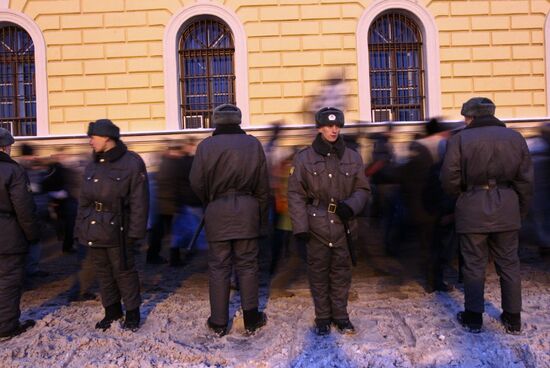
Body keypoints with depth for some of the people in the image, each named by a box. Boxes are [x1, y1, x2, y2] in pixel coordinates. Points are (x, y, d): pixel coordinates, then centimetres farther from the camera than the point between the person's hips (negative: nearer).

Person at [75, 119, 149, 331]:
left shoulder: (132, 163, -10)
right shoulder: (92, 166, 9)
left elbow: (139, 201, -12)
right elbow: (84, 200, 13)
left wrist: (135, 232, -14)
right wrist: (80, 229, 9)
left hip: (117, 230, -6)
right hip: (93, 229, 6)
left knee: (123, 271, 5)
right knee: (102, 271, 15)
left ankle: (132, 313, 21)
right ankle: (111, 310, 31)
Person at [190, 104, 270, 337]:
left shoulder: (206, 146, -3)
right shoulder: (253, 144, 1)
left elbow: (196, 182, -4)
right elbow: (263, 187, 2)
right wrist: (263, 219, 10)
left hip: (216, 212, -1)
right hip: (247, 211, 1)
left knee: (218, 267, 8)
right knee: (247, 265, 10)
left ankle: (219, 323, 17)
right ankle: (251, 320, 18)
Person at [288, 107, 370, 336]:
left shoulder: (352, 157, 6)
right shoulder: (304, 158, -2)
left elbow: (363, 189, 10)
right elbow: (295, 194, -3)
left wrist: (350, 205, -10)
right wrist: (300, 226, -9)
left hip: (343, 223, 2)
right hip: (316, 224, -2)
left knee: (341, 270, 10)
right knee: (318, 271, 7)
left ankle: (340, 315, 27)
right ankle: (322, 317, 24)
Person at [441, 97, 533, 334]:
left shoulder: (460, 139, -7)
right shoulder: (514, 137, 5)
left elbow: (449, 178, -10)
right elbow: (526, 180, 6)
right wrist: (521, 211, 14)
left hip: (473, 209, -3)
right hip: (507, 208, 4)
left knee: (474, 265, 7)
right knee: (508, 263, 14)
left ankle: (473, 318, 17)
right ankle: (513, 319, 24)